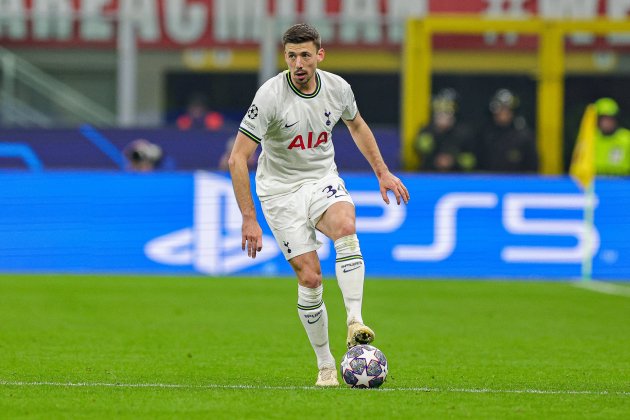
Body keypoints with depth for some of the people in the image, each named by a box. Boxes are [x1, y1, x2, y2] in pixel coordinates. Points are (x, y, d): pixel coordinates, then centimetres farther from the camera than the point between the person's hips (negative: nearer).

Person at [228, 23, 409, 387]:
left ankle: (355, 323, -38)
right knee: (310, 278, -9)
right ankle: (326, 366, 5)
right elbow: (238, 159, -21)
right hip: (281, 190, -3)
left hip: (323, 180, 3)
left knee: (345, 226, -31)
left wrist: (383, 172, 16)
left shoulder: (337, 88, -6)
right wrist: (249, 219, -24)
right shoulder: (271, 95, -20)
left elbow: (357, 125, 19)